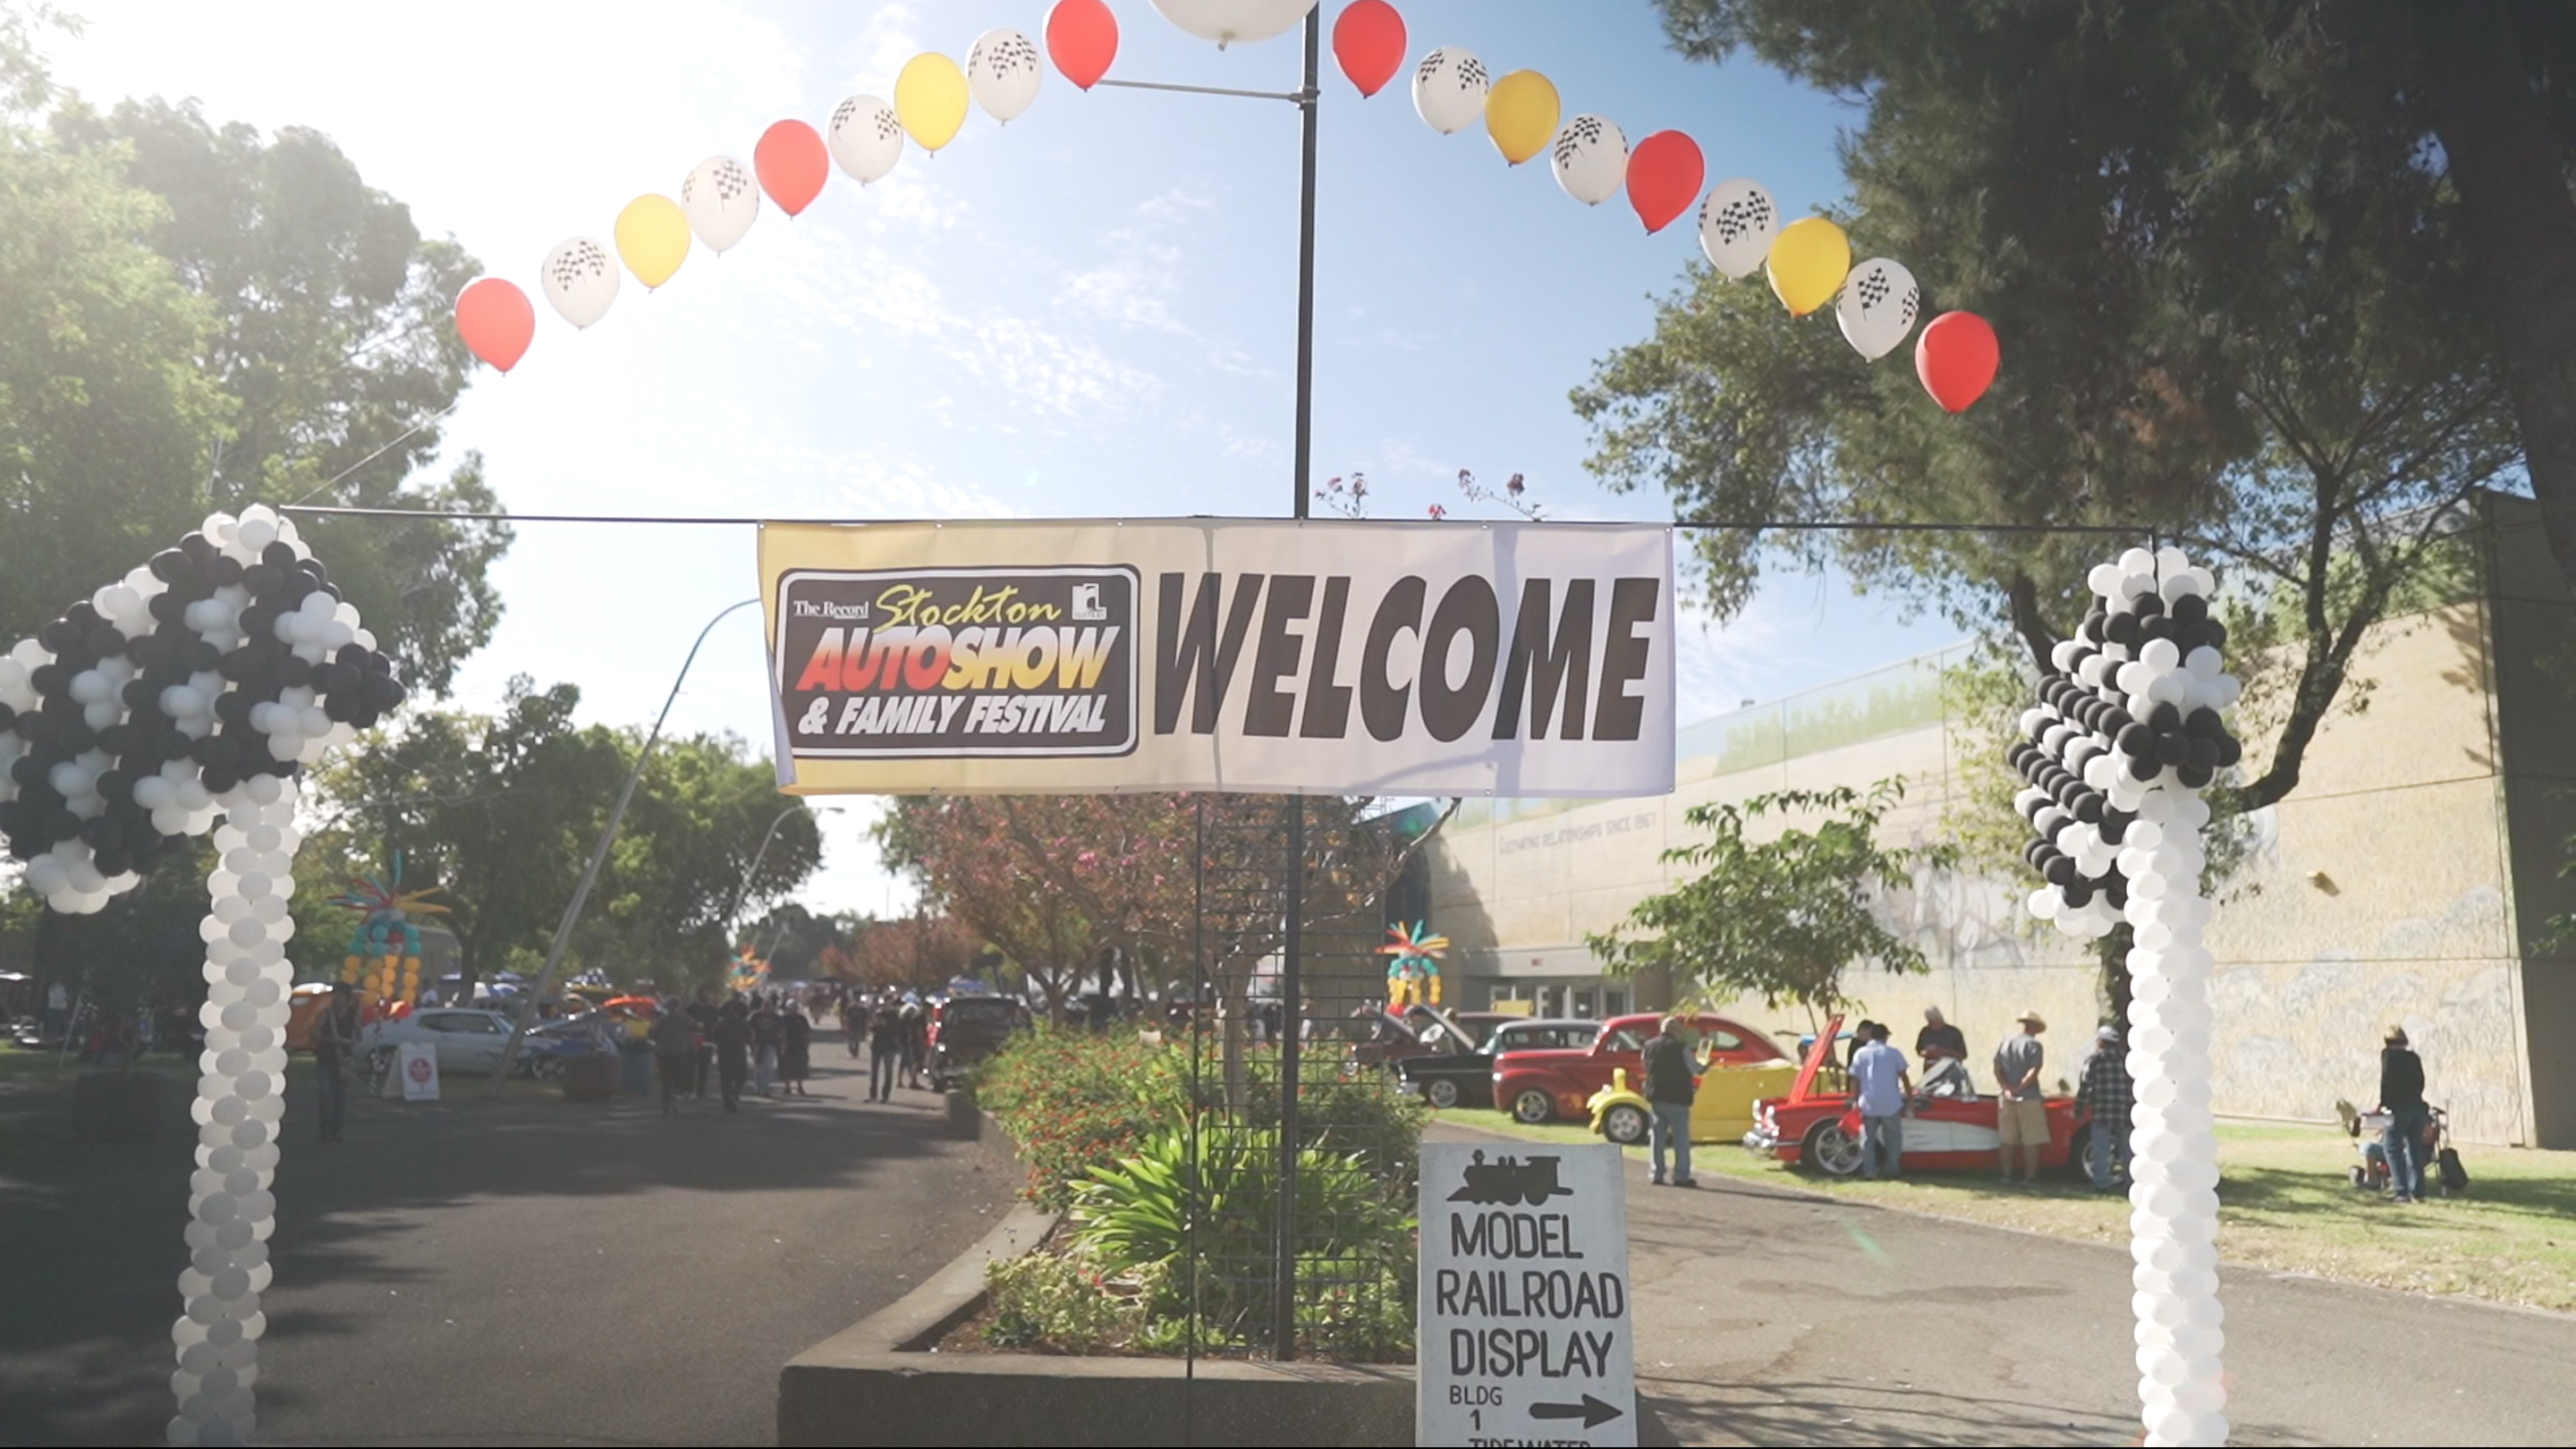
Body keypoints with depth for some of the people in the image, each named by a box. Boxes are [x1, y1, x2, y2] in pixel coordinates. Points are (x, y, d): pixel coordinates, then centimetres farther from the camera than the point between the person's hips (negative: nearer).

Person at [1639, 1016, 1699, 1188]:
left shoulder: (1649, 1047, 5)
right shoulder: (1681, 1048, -13)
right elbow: (1695, 1071, -7)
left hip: (1655, 1097, 5)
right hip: (1677, 1098, -5)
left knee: (1658, 1137, 11)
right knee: (1681, 1138, 2)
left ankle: (1655, 1174, 10)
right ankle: (1681, 1176, -1)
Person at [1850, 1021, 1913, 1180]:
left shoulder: (1860, 1054, 6)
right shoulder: (1893, 1053, 2)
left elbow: (1855, 1080, 4)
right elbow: (1904, 1077, 1)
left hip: (1868, 1104, 1)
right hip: (1890, 1103, -1)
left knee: (1868, 1138, 7)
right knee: (1893, 1138, 11)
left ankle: (1869, 1171, 4)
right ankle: (1892, 1170, 11)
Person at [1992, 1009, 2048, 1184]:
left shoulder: (2006, 1041, 8)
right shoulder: (2033, 1044, -8)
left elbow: (1997, 1068, 1)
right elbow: (2034, 1072, -19)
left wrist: (2006, 1087, -8)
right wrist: (2019, 1088, -15)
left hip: (2006, 1098, 5)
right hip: (2028, 1098, -5)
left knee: (2006, 1140, 9)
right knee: (2031, 1141, 2)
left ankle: (2006, 1175, 12)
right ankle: (2030, 1177, 2)